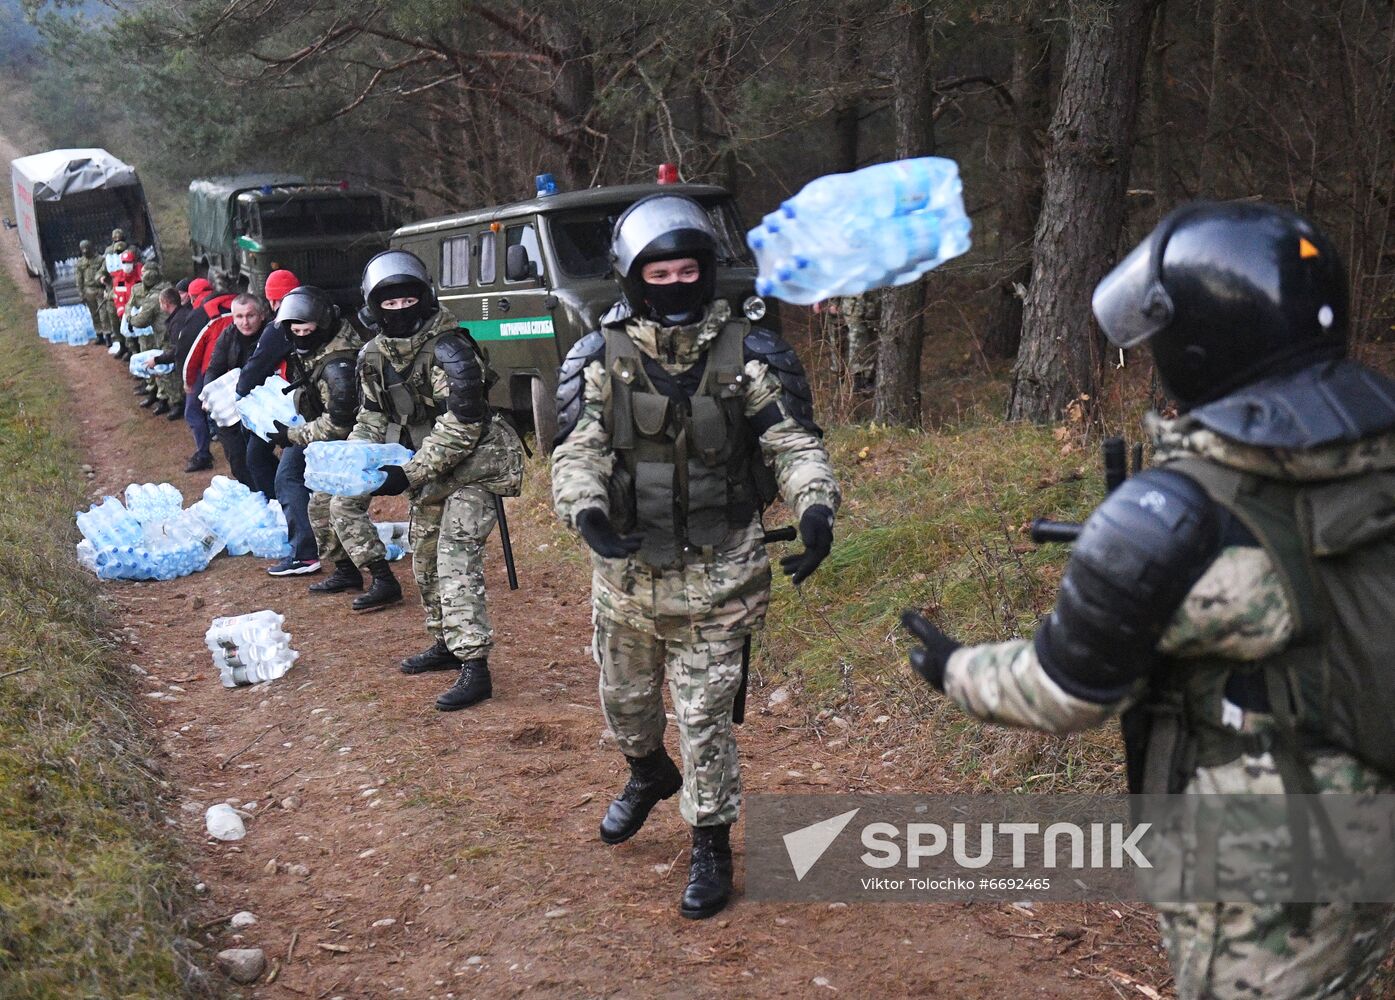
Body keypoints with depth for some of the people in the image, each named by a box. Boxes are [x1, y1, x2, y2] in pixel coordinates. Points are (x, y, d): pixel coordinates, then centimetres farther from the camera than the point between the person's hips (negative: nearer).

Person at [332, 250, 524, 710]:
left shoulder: (448, 348, -23)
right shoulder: (375, 356, 2)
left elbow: (462, 425, -27)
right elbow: (373, 416, 13)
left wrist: (409, 474, -27)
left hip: (472, 465, -8)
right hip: (431, 468, 9)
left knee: (455, 557, -17)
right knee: (425, 557, 16)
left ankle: (474, 667, -16)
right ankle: (447, 643, 33)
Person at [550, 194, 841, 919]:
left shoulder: (747, 356, -7)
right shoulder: (601, 360, -4)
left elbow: (794, 442, -7)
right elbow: (577, 451, -9)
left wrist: (815, 508, -25)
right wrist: (586, 510, -30)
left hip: (716, 577, -2)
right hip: (626, 571, 3)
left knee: (705, 717, 2)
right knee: (624, 700, 22)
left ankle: (711, 847, 22)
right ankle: (649, 775, 54)